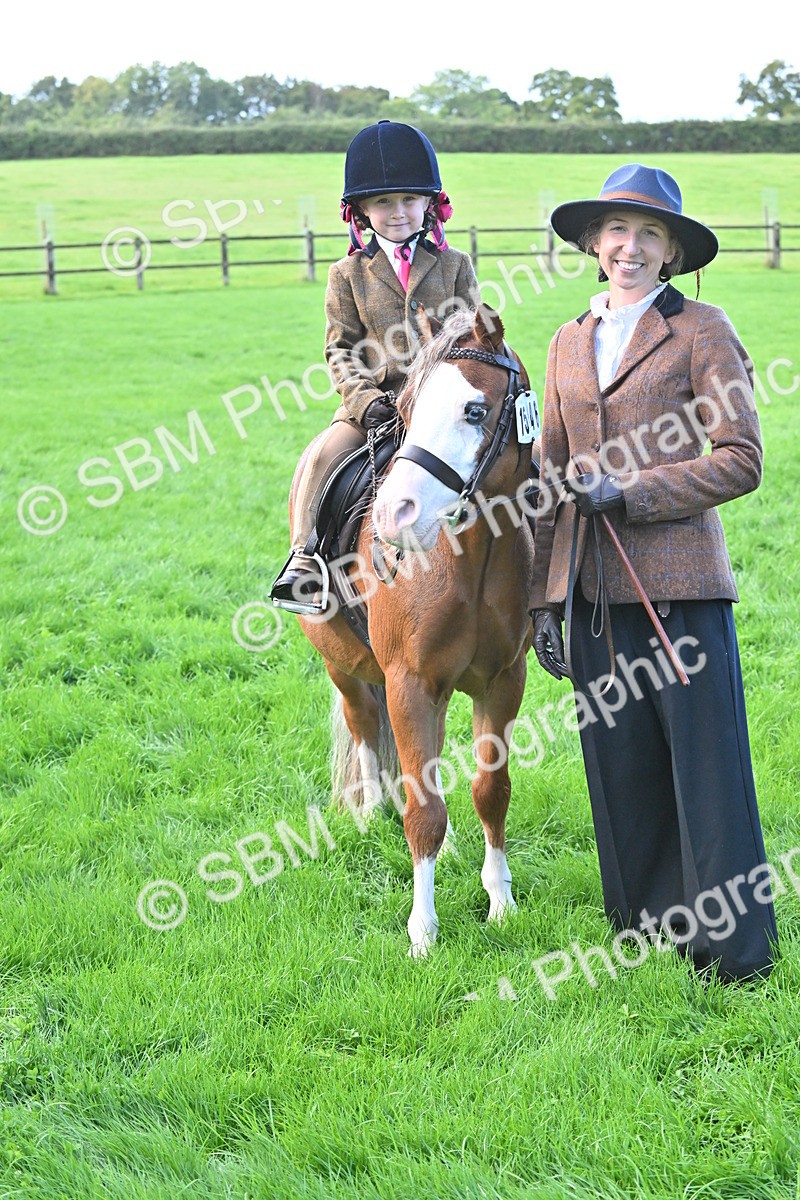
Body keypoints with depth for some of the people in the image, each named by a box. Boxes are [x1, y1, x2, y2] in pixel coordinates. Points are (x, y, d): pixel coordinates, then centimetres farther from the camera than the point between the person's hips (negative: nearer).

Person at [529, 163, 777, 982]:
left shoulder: (701, 331, -1)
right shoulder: (568, 344, 15)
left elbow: (741, 461, -8)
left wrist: (627, 491, -14)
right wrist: (542, 598, 13)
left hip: (679, 580, -5)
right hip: (593, 589, 5)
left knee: (705, 760, -2)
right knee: (618, 762, 9)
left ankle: (733, 946, 8)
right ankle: (648, 924, 21)